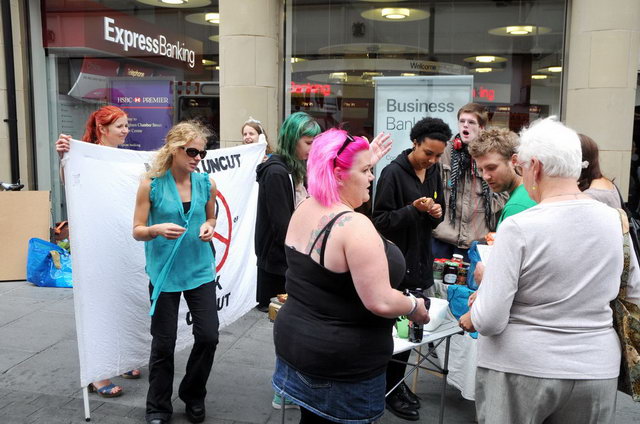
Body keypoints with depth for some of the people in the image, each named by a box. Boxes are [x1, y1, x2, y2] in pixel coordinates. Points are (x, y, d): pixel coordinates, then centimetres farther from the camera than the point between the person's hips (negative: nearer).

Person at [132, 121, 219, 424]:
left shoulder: (206, 183, 0)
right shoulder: (151, 184, -8)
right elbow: (137, 231, -5)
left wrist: (208, 227, -7)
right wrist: (158, 230, -26)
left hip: (200, 270, 3)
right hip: (164, 272, -2)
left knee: (208, 336, 1)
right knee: (163, 343, 6)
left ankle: (193, 397, 28)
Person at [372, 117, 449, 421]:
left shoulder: (434, 172, 8)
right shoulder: (393, 172, -13)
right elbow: (380, 220, -14)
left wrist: (436, 212, -6)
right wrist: (413, 209, -26)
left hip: (422, 261, 7)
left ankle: (398, 382, 30)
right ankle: (392, 389, 19)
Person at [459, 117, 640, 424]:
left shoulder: (518, 228, -20)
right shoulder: (614, 220, -4)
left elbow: (489, 320, -20)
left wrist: (469, 320, 0)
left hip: (520, 369, -4)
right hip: (596, 370, 5)